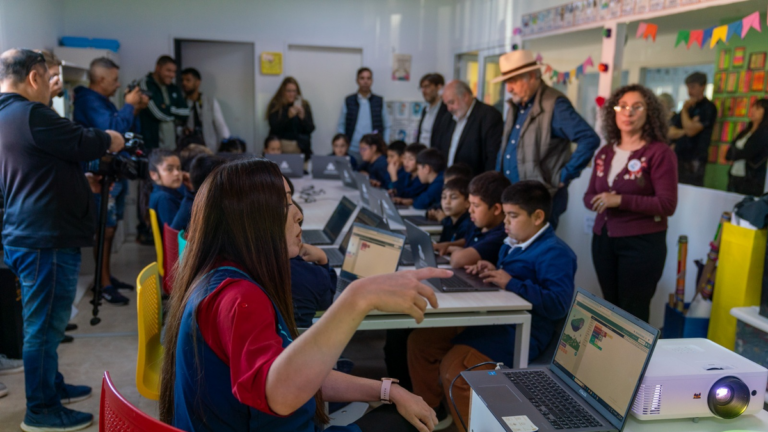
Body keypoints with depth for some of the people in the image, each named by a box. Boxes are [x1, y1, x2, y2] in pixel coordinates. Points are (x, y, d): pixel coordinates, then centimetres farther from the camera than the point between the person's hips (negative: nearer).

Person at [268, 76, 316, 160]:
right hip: (281, 146, -1)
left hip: (301, 146, 1)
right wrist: (288, 116, -19)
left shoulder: (304, 104, 8)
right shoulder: (275, 105, 3)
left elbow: (311, 129, 4)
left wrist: (302, 116, -14)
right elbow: (275, 128, -6)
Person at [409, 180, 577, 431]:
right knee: (420, 340, 6)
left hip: (519, 334, -10)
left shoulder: (555, 253, -15)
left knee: (453, 368, -28)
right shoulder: (513, 244, 14)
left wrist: (512, 284, -26)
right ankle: (430, 410, 19)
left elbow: (558, 305, -25)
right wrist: (489, 269, 5)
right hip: (489, 321, 10)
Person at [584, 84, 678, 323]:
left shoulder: (660, 152, -10)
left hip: (642, 243, -6)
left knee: (633, 314, 1)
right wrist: (599, 201, -10)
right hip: (603, 239, 6)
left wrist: (620, 200, -20)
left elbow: (667, 204, -15)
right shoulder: (605, 153, 9)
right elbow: (589, 196, 13)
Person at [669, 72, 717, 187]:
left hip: (694, 161, -7)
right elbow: (671, 133, 12)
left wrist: (684, 110, -2)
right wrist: (685, 130, -9)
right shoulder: (689, 107, 18)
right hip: (678, 158, 7)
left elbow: (691, 131, -15)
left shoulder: (708, 108, -4)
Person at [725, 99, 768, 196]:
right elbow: (729, 154, 10)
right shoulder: (745, 132, 16)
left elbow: (746, 153, -11)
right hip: (733, 177, 7)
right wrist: (736, 153, -9)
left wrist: (734, 153, 6)